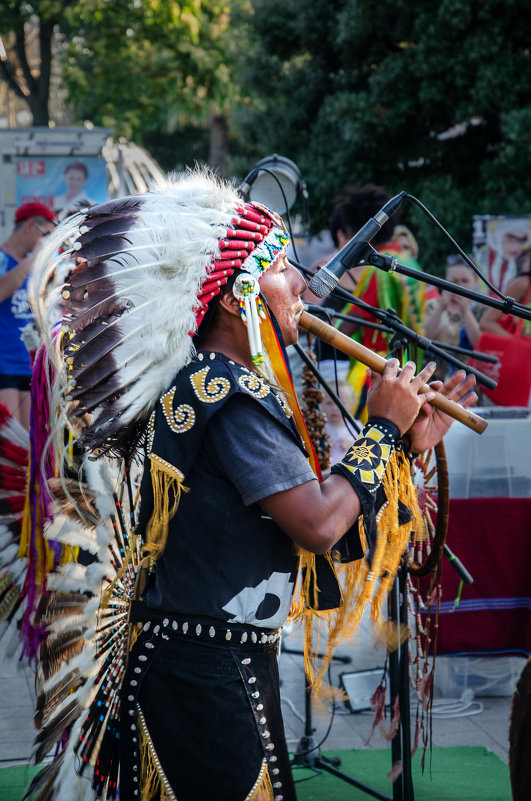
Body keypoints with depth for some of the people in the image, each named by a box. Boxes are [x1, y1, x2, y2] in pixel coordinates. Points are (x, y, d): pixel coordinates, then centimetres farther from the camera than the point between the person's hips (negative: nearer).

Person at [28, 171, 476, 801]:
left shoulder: (232, 384, 13)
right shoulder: (229, 393, -18)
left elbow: (307, 503, 13)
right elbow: (320, 525, -24)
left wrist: (407, 443, 10)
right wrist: (382, 429, -10)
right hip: (207, 676, -10)